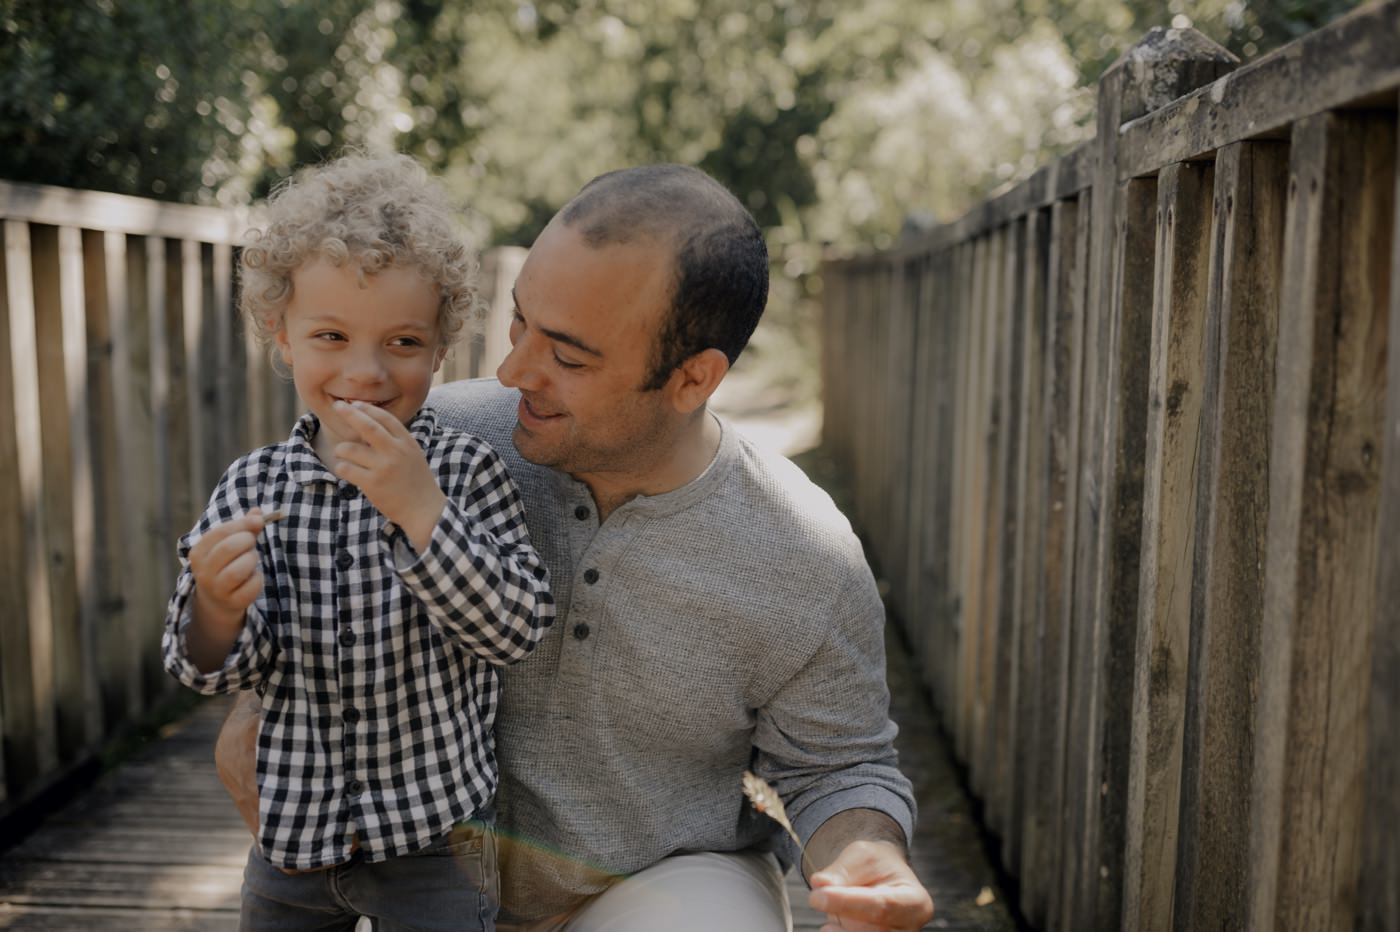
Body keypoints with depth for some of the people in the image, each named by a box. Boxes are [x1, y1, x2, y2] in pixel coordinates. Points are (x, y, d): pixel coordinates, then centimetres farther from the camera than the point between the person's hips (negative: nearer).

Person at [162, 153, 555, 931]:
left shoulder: (466, 471, -12)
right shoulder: (253, 485, -5)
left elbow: (519, 629, -21)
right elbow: (217, 672, -3)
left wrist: (419, 505, -30)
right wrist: (219, 612, -26)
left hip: (434, 836, -3)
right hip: (293, 828, 3)